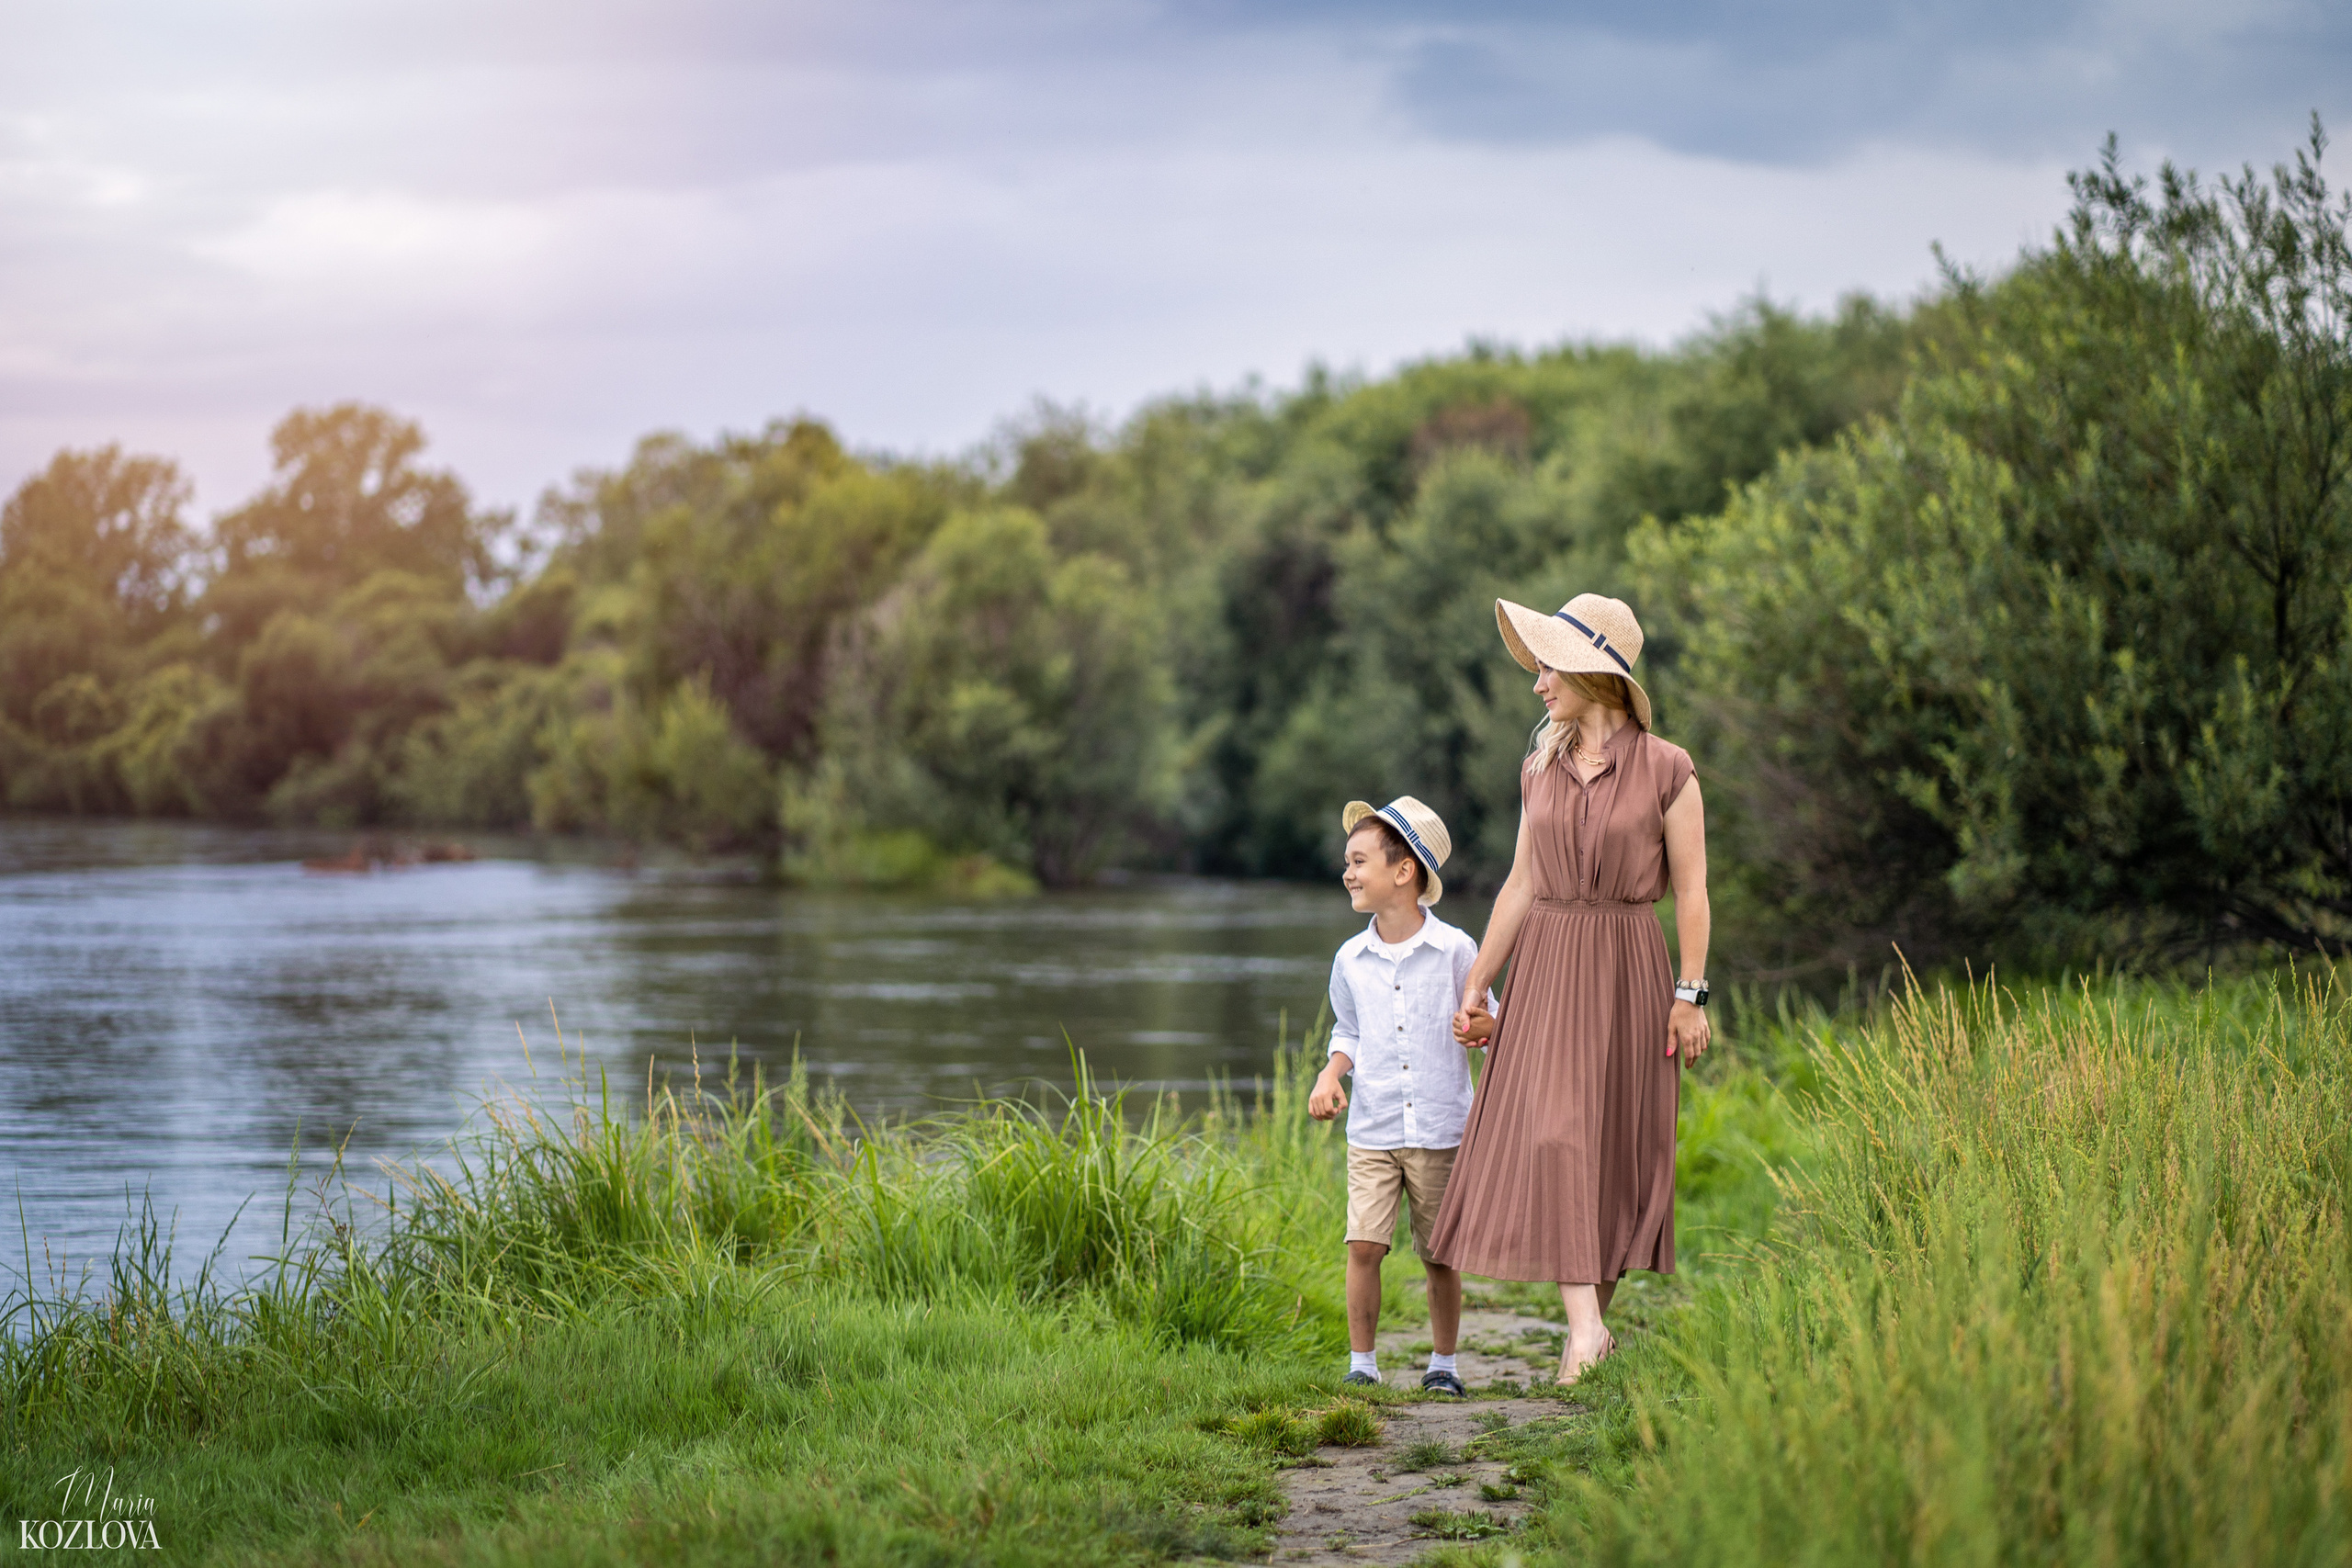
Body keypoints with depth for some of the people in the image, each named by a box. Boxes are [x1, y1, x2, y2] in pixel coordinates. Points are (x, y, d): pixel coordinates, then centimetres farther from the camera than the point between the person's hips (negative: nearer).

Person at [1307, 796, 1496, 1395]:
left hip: (1440, 1131, -2)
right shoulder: (1350, 959, 6)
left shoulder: (1455, 950, -3)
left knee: (1440, 1254, 5)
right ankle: (1361, 1364, 3)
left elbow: (1486, 1024, 6)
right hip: (1371, 1131, 2)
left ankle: (1442, 1364, 20)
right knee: (1364, 1244, -8)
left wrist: (1484, 1030, -17)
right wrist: (1331, 1074, 3)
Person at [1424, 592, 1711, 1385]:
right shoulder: (1541, 770, 9)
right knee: (1551, 1136, -12)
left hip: (1628, 969, -3)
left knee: (1617, 1146, 2)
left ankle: (1595, 1311, 14)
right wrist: (1477, 984, 13)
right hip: (1546, 967, 3)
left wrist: (1691, 994, -8)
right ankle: (1585, 1325, -17)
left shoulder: (1666, 770, -4)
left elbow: (1691, 890, -3)